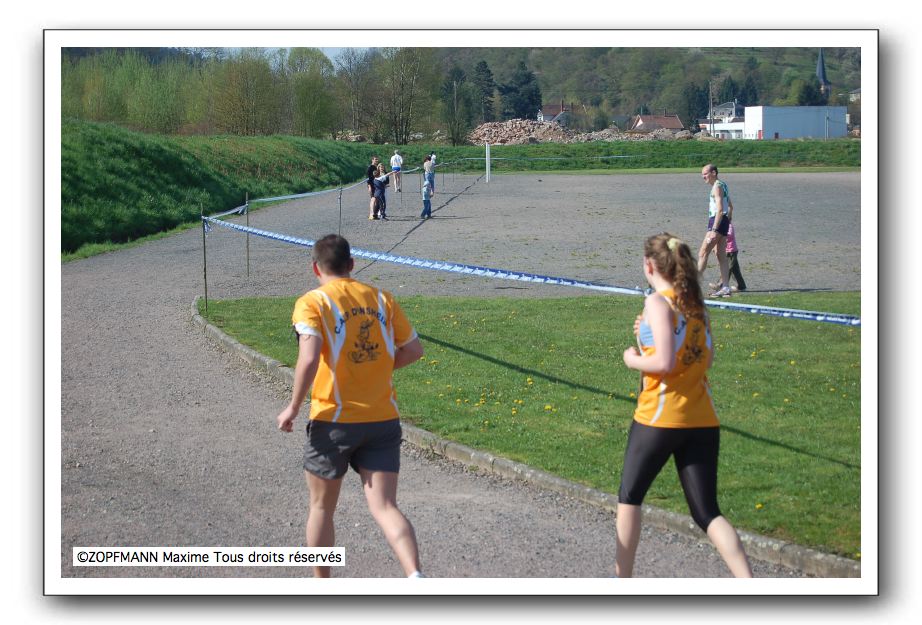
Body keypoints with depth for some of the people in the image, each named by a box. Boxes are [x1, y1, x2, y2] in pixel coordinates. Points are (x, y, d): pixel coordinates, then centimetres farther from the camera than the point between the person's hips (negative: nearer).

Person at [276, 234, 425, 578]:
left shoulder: (312, 302, -7)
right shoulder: (382, 299, 6)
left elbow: (309, 359, -20)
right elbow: (413, 350, 11)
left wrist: (293, 407, -9)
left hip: (333, 422, -3)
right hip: (383, 420, 3)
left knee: (321, 507, 16)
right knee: (384, 507, -1)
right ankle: (415, 577, -25)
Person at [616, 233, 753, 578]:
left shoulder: (658, 303, -11)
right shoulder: (695, 302, 11)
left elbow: (664, 362, -20)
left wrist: (633, 360, -1)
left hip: (659, 418, -6)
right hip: (703, 420, 6)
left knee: (629, 497, 16)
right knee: (707, 513, 5)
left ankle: (622, 578, 24)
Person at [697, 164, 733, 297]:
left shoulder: (717, 187, -13)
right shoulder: (723, 185, 18)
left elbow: (720, 209, -22)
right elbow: (730, 207, 26)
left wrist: (714, 230, -26)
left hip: (717, 221, -10)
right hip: (724, 222, 10)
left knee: (703, 254, -9)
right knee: (721, 256, 9)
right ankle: (725, 287, 9)